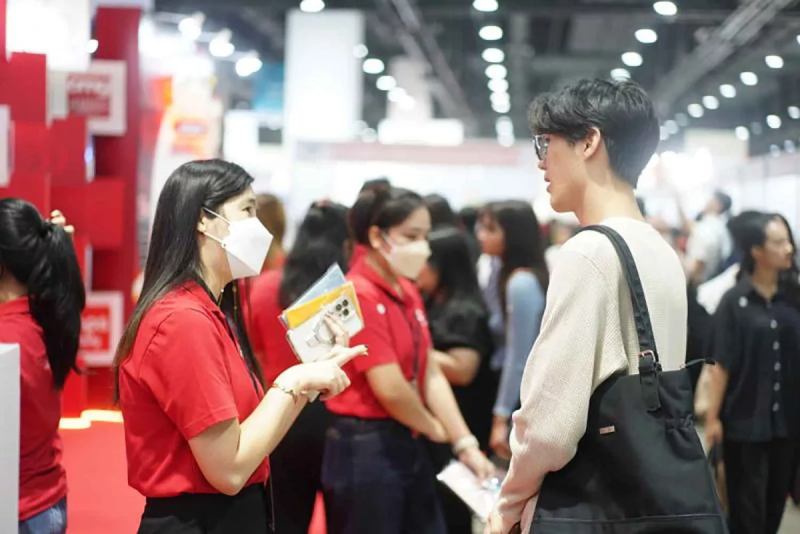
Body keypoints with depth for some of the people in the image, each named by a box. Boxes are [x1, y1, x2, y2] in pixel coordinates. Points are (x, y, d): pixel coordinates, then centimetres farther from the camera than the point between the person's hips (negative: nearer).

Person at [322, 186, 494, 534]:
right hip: (365, 449, -9)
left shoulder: (408, 292, 10)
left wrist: (464, 443, 1)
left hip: (407, 445, 9)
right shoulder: (359, 295, -18)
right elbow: (390, 388, -21)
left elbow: (430, 375, 9)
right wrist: (435, 430, -4)